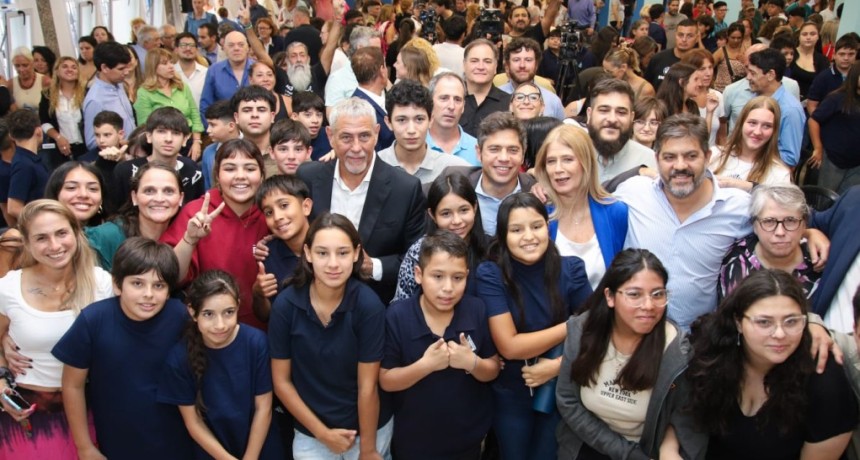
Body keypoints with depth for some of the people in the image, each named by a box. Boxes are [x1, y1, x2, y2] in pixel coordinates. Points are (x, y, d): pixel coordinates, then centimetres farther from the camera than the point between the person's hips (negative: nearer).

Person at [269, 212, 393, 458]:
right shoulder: (285, 304, -17)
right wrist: (322, 432, -5)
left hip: (369, 427, -1)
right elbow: (281, 381, -6)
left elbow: (367, 386, -14)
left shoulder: (369, 305, -21)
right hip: (310, 433, 1)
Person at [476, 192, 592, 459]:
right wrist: (571, 327, -18)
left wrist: (558, 365, -23)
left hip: (562, 392, 1)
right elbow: (508, 345, -21)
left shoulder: (571, 269, -10)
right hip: (510, 395, -1)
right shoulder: (490, 275, -16)